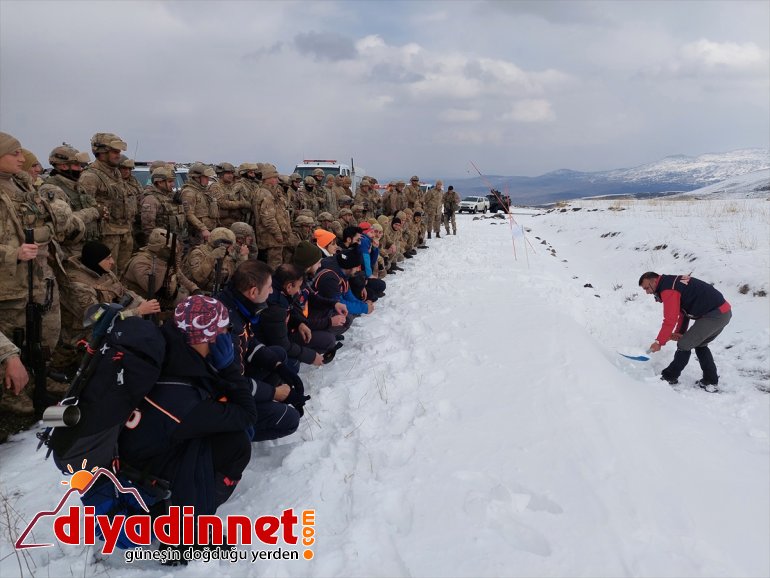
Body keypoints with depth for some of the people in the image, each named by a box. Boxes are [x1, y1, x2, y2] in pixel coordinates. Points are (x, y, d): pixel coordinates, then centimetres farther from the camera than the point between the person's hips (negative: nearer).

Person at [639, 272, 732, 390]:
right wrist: (680, 332, 10)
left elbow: (670, 319, -17)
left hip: (714, 316, -10)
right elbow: (683, 311, 20)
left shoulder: (668, 290, -15)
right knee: (700, 344, 22)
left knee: (684, 345, -2)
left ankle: (670, 376, 11)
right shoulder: (673, 282, 17)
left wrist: (659, 342, -8)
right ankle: (710, 381, 23)